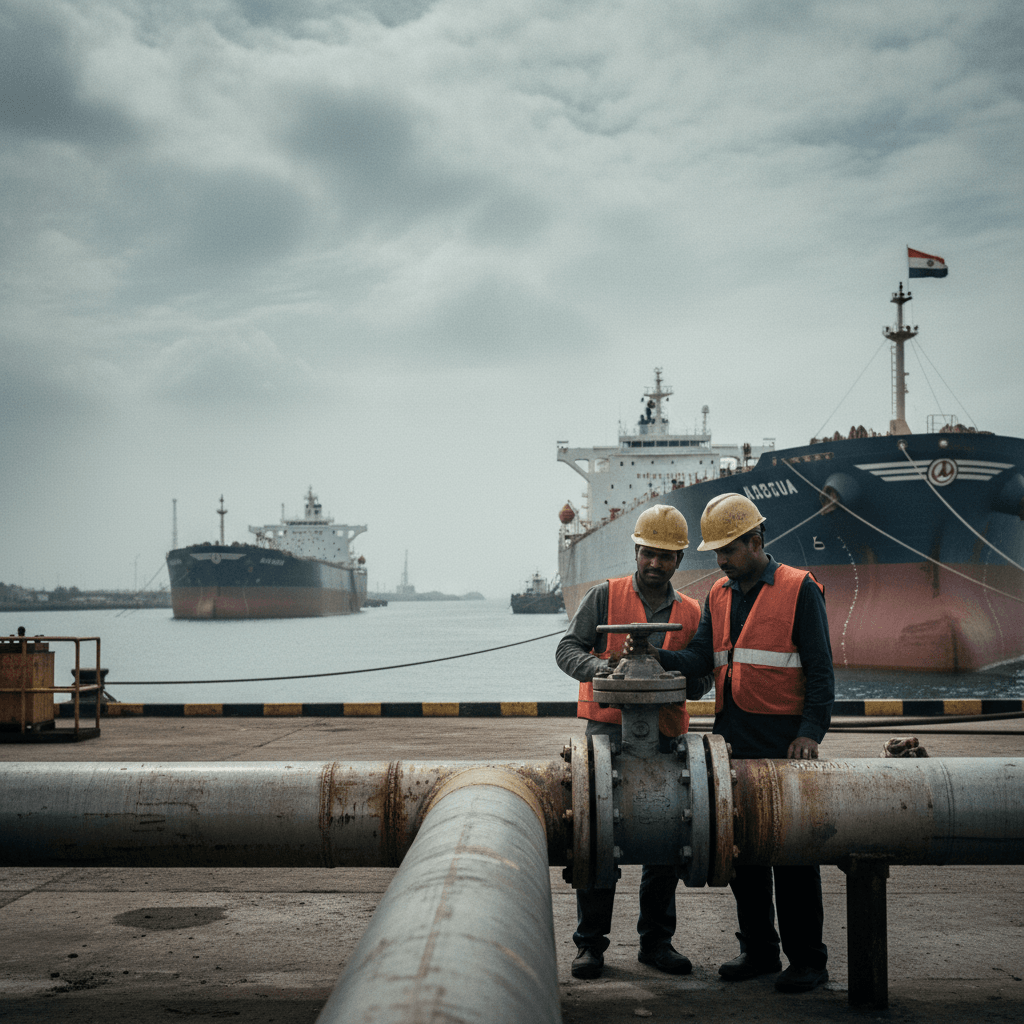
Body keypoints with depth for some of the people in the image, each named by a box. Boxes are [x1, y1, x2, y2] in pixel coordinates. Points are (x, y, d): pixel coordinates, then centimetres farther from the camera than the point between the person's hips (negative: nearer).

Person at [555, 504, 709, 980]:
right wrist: (599, 667, -20)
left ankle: (656, 941, 18)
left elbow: (702, 679, 9)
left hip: (664, 735, 3)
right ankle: (590, 943, 5)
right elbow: (568, 648, 0)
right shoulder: (605, 596, 5)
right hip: (609, 729, -3)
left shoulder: (691, 612, 11)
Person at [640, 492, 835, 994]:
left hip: (783, 740, -6)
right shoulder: (719, 596, 13)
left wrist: (810, 731, -16)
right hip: (734, 740, 6)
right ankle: (758, 949, 21)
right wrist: (658, 656, -17)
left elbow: (820, 669, -6)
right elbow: (701, 656, 2)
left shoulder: (799, 589, -4)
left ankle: (807, 958, 9)